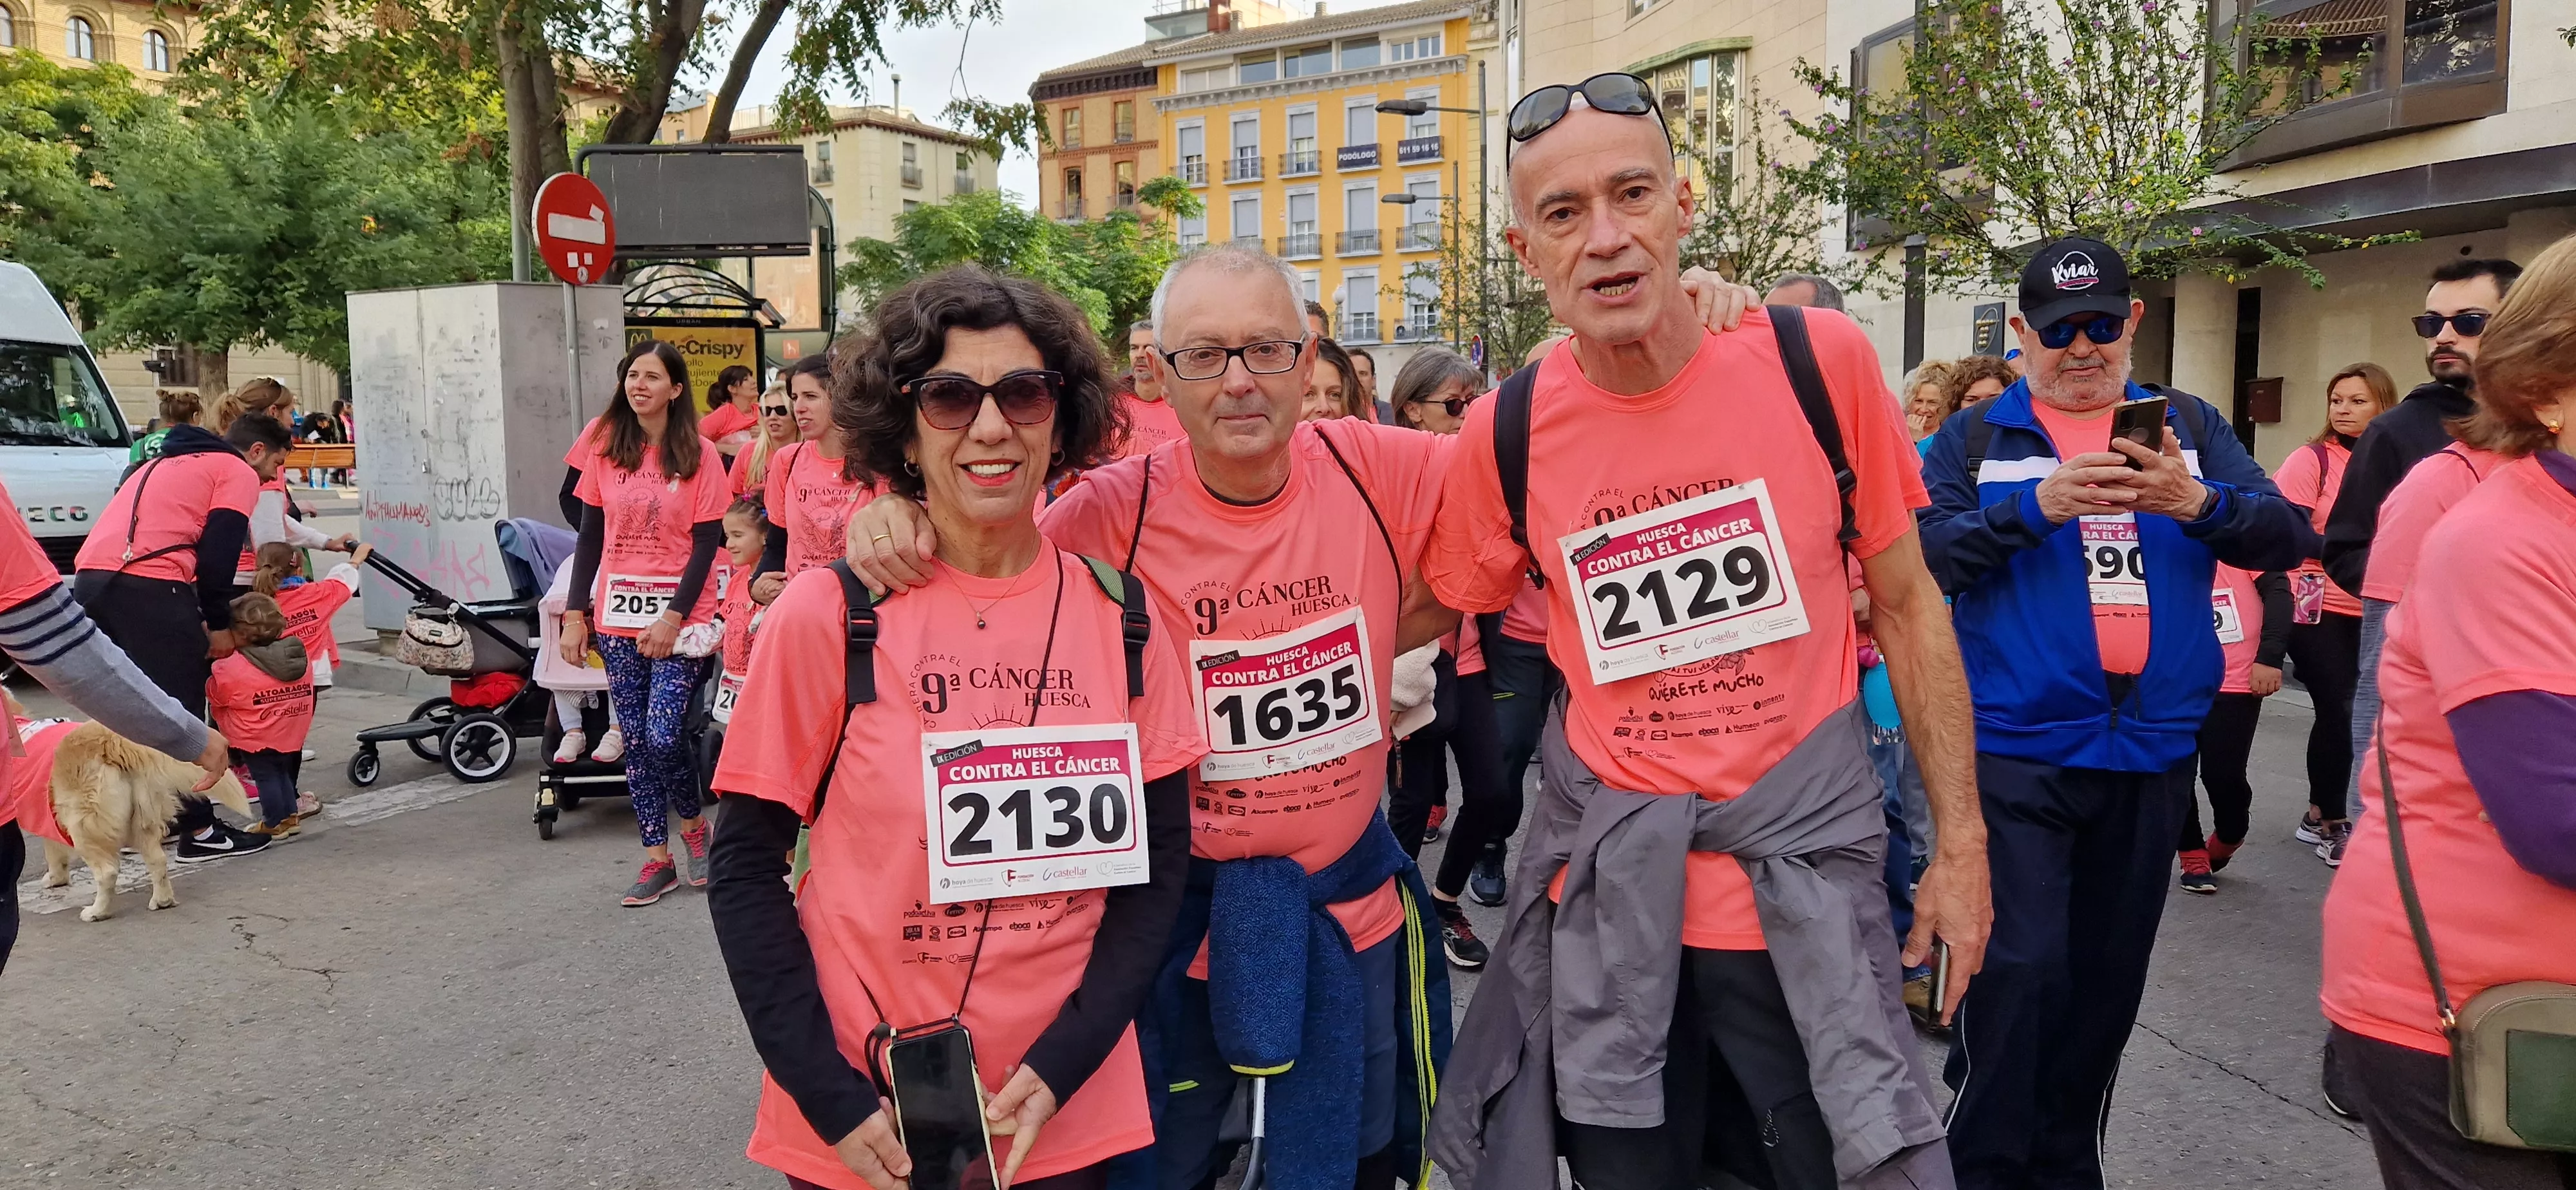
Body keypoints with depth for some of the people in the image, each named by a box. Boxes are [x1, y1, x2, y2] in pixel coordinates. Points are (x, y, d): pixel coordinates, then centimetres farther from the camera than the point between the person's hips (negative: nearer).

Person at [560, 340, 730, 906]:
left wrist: (674, 617, -14)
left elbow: (707, 543, -7)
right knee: (637, 740, 5)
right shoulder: (606, 449, 6)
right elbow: (591, 534, 9)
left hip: (679, 616, -3)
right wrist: (575, 613, 3)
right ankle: (657, 860, 16)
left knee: (663, 736, -11)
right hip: (618, 615, 4)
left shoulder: (699, 454, -4)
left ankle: (693, 825, 18)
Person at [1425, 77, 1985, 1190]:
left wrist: (1960, 840, 2)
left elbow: (1907, 606, 2)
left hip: (1806, 873, -1)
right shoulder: (1506, 433, -7)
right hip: (1607, 889, 1)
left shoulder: (1820, 359, -8)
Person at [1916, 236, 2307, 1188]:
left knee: (2108, 978, 13)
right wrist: (2036, 506, -23)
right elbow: (1919, 553, -11)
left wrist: (2199, 503, -19)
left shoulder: (2190, 427, 10)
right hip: (2016, 750, -3)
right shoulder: (1974, 438, 3)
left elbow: (2287, 537, 0)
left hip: (2152, 751, 4)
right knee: (2020, 969, -11)